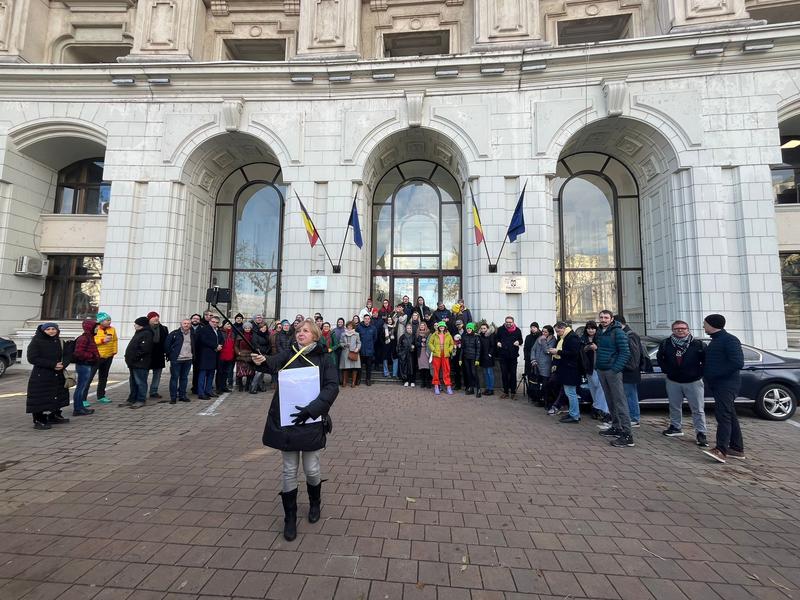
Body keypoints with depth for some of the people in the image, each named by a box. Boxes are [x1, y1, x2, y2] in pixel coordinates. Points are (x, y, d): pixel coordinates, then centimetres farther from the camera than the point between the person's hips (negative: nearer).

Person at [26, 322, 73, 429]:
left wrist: (63, 364, -17)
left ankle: (54, 416, 26)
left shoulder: (60, 341, 6)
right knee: (40, 398, -2)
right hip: (41, 376, -5)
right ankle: (39, 421, 8)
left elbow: (68, 354, 4)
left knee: (57, 396, 13)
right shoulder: (36, 341, -8)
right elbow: (32, 358, -13)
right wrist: (53, 364, -20)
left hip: (58, 375, 5)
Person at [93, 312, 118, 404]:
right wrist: (102, 340, -23)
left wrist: (114, 351, 7)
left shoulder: (112, 329, 4)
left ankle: (101, 396, 26)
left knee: (103, 377, 15)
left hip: (108, 356, 5)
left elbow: (115, 340, 12)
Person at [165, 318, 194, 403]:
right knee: (174, 378, 1)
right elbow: (167, 344, -2)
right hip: (176, 360, -4)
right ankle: (173, 397, 8)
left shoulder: (192, 334, 9)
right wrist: (169, 355, -2)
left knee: (184, 378, 11)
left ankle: (182, 395, 19)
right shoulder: (174, 333, -4)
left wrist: (193, 356, 12)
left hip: (188, 360, 4)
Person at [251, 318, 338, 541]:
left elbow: (332, 387, -14)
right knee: (289, 471, 11)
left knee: (311, 469, 11)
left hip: (311, 423, -1)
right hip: (285, 422, 1)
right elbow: (272, 364, -18)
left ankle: (315, 502, 42)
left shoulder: (323, 360, -4)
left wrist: (311, 409, -26)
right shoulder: (288, 355, 1)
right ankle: (290, 518, 32)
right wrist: (262, 362, -41)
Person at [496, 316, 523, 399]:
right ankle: (505, 392, 17)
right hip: (503, 355, 1)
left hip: (513, 355, -1)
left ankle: (513, 392, 13)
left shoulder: (517, 330, 2)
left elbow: (521, 340, 12)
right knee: (504, 374, 6)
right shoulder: (500, 329, 2)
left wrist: (518, 342, -9)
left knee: (513, 374, 3)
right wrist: (498, 342, -5)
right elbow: (496, 338, 15)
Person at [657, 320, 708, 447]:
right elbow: (659, 358, 14)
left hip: (694, 382, -2)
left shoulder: (697, 344, -6)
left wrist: (700, 372, -4)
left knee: (698, 409, 1)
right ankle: (676, 427, 28)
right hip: (673, 381, 2)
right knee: (674, 407, 14)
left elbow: (706, 360, 1)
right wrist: (666, 370, 6)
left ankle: (701, 433, 9)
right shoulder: (665, 343, 0)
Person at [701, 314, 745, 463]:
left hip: (727, 383, -10)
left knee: (722, 414, -17)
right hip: (717, 384, 10)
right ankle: (737, 449, 20)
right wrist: (707, 375, 9)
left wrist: (715, 374, -18)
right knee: (730, 416, 13)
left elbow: (738, 363, -21)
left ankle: (721, 450, -21)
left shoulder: (729, 340, -12)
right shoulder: (715, 340, 18)